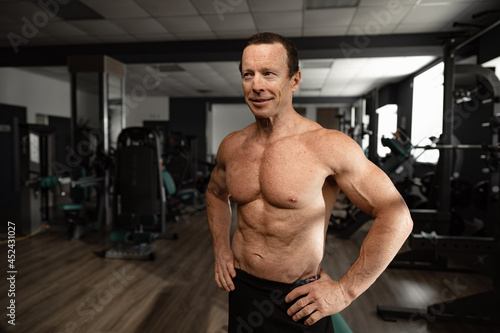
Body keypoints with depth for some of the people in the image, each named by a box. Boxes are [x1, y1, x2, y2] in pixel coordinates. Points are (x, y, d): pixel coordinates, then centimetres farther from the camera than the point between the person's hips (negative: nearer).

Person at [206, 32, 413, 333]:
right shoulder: (232, 146, -2)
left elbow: (396, 217, -16)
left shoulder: (328, 146, -18)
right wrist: (221, 250, 8)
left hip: (298, 301, -4)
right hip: (241, 288, 5)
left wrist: (345, 291, -14)